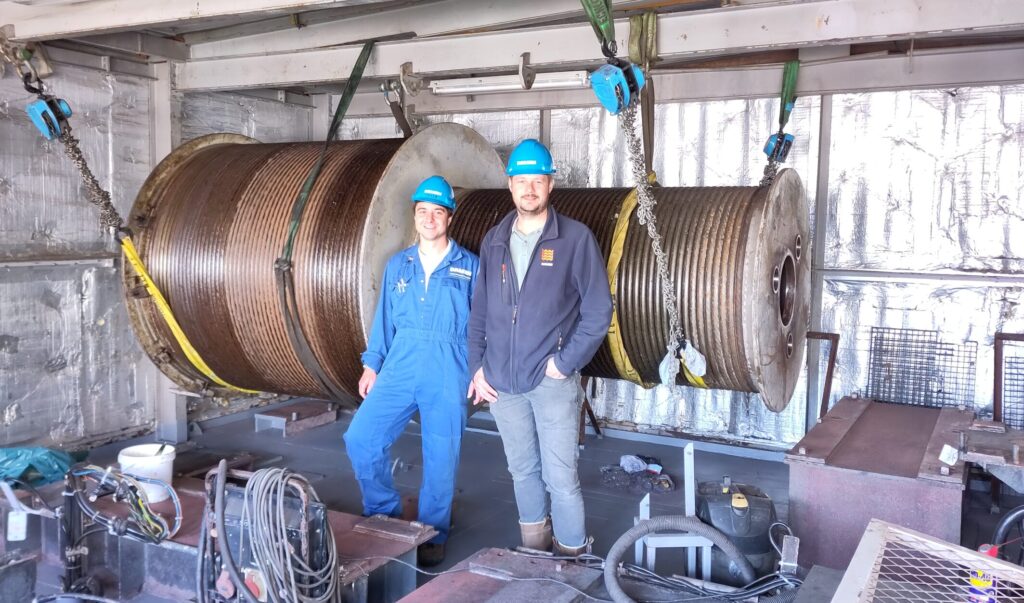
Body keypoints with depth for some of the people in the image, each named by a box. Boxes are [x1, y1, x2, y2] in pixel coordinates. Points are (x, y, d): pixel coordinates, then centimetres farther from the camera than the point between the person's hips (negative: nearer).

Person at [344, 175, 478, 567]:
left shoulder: (469, 266, 3)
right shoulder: (398, 265, 12)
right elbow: (384, 319, 14)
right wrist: (371, 365, 10)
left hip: (448, 375, -3)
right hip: (399, 368, 3)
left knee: (440, 458, 2)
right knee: (360, 439, -4)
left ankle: (433, 535, 22)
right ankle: (384, 514, 18)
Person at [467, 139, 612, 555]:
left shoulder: (576, 239, -5)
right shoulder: (494, 241, 9)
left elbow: (598, 310, -6)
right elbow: (479, 311, 13)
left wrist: (565, 362, -10)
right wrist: (477, 367, 6)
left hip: (552, 381, -4)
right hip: (501, 381, 4)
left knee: (560, 477, 0)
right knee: (522, 471, 16)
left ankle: (572, 558, 17)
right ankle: (534, 549, 33)